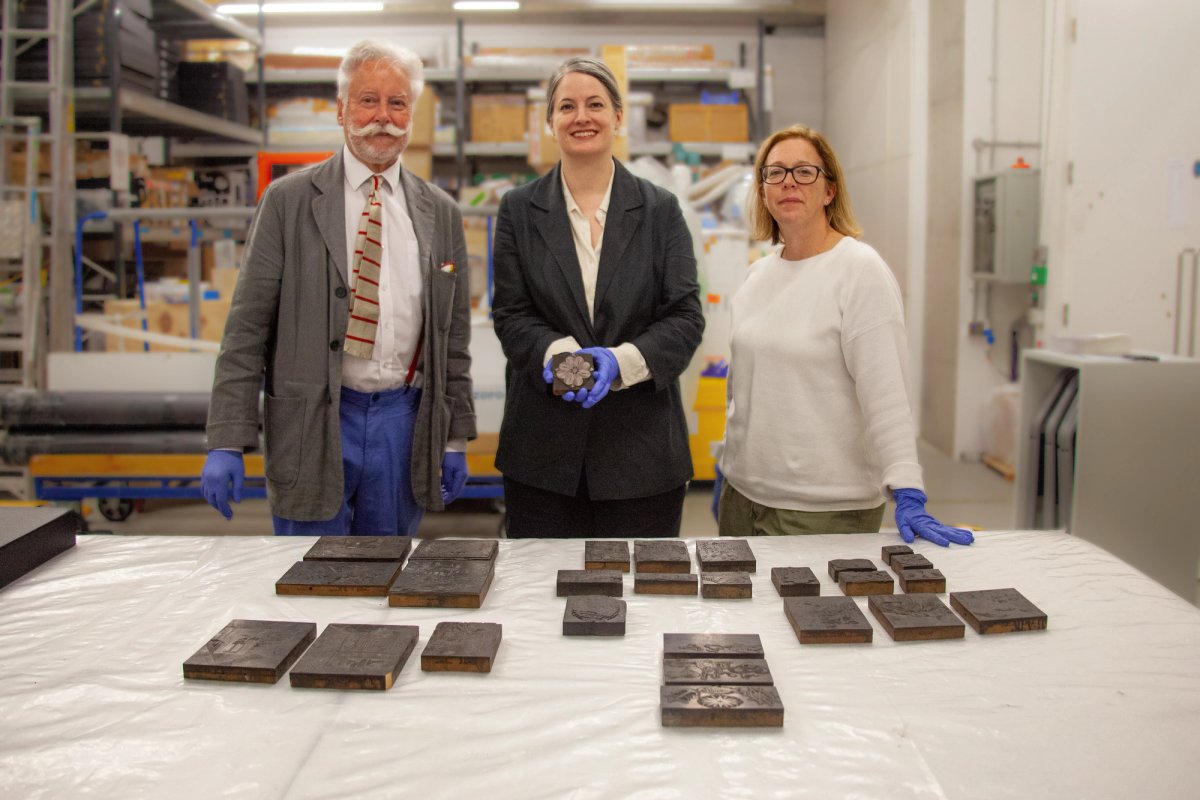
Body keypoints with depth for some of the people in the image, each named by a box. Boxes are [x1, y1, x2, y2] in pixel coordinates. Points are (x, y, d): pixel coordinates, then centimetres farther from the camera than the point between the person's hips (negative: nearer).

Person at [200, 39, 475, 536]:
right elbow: (247, 327, -4)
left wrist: (455, 439, 9)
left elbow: (453, 339, 10)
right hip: (313, 421, -2)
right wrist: (227, 442, -9)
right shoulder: (289, 201, -1)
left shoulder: (441, 214, 8)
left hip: (403, 420, 3)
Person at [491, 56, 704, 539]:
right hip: (543, 446, 1)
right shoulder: (519, 210, 7)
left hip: (641, 445, 0)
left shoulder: (660, 210, 5)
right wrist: (557, 353, -19)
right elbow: (510, 314, 2)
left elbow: (686, 317, -1)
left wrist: (619, 360, -19)